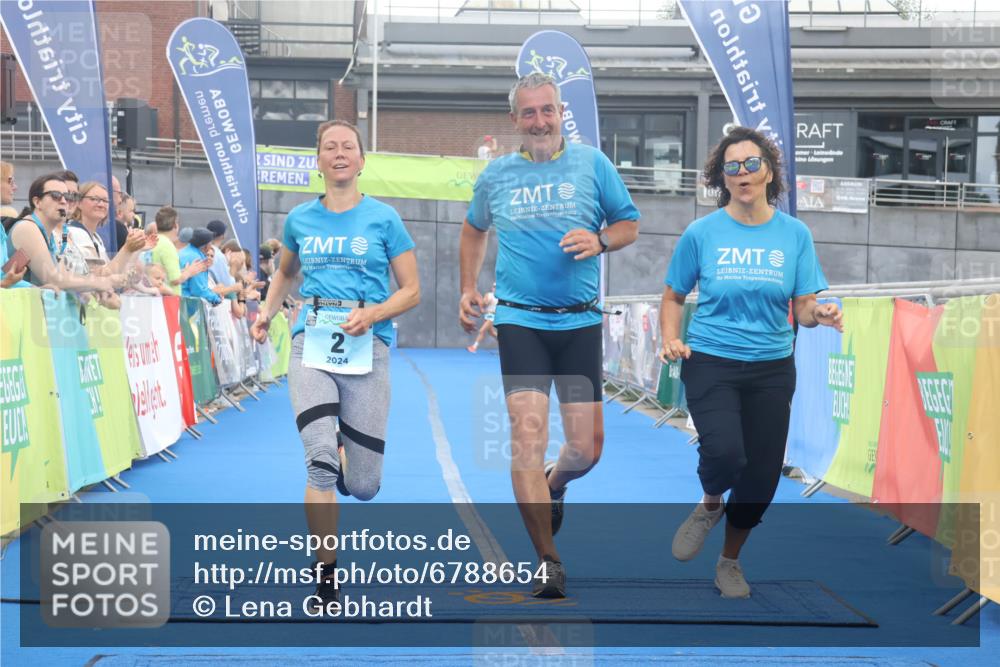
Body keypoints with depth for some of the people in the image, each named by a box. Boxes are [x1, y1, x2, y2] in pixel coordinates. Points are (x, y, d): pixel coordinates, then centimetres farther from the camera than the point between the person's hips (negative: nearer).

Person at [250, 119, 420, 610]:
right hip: (311, 344, 1)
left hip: (366, 348, -1)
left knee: (363, 486, 0)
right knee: (320, 456, -20)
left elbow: (412, 290, 3)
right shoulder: (300, 219, 10)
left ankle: (348, 458, 40)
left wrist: (373, 314, -14)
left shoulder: (383, 218, 1)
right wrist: (267, 313, 10)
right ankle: (326, 575, -7)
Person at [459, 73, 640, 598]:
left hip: (580, 322, 1)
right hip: (520, 321, 0)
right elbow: (474, 230, 26)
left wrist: (599, 241, -12)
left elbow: (629, 224, 9)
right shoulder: (496, 175, 8)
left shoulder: (592, 164, 4)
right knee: (528, 433, -15)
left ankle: (554, 485, 41)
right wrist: (468, 288, 18)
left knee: (586, 448, 3)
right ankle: (548, 560, -8)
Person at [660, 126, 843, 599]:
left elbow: (803, 307, 3)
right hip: (711, 363, -2)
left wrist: (821, 314, -20)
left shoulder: (794, 234, 1)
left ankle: (730, 562, 33)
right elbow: (673, 297, 8)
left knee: (761, 475, 7)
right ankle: (710, 504, 8)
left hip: (771, 368, 3)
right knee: (725, 451, -28)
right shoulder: (701, 233, -2)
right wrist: (671, 339, -10)